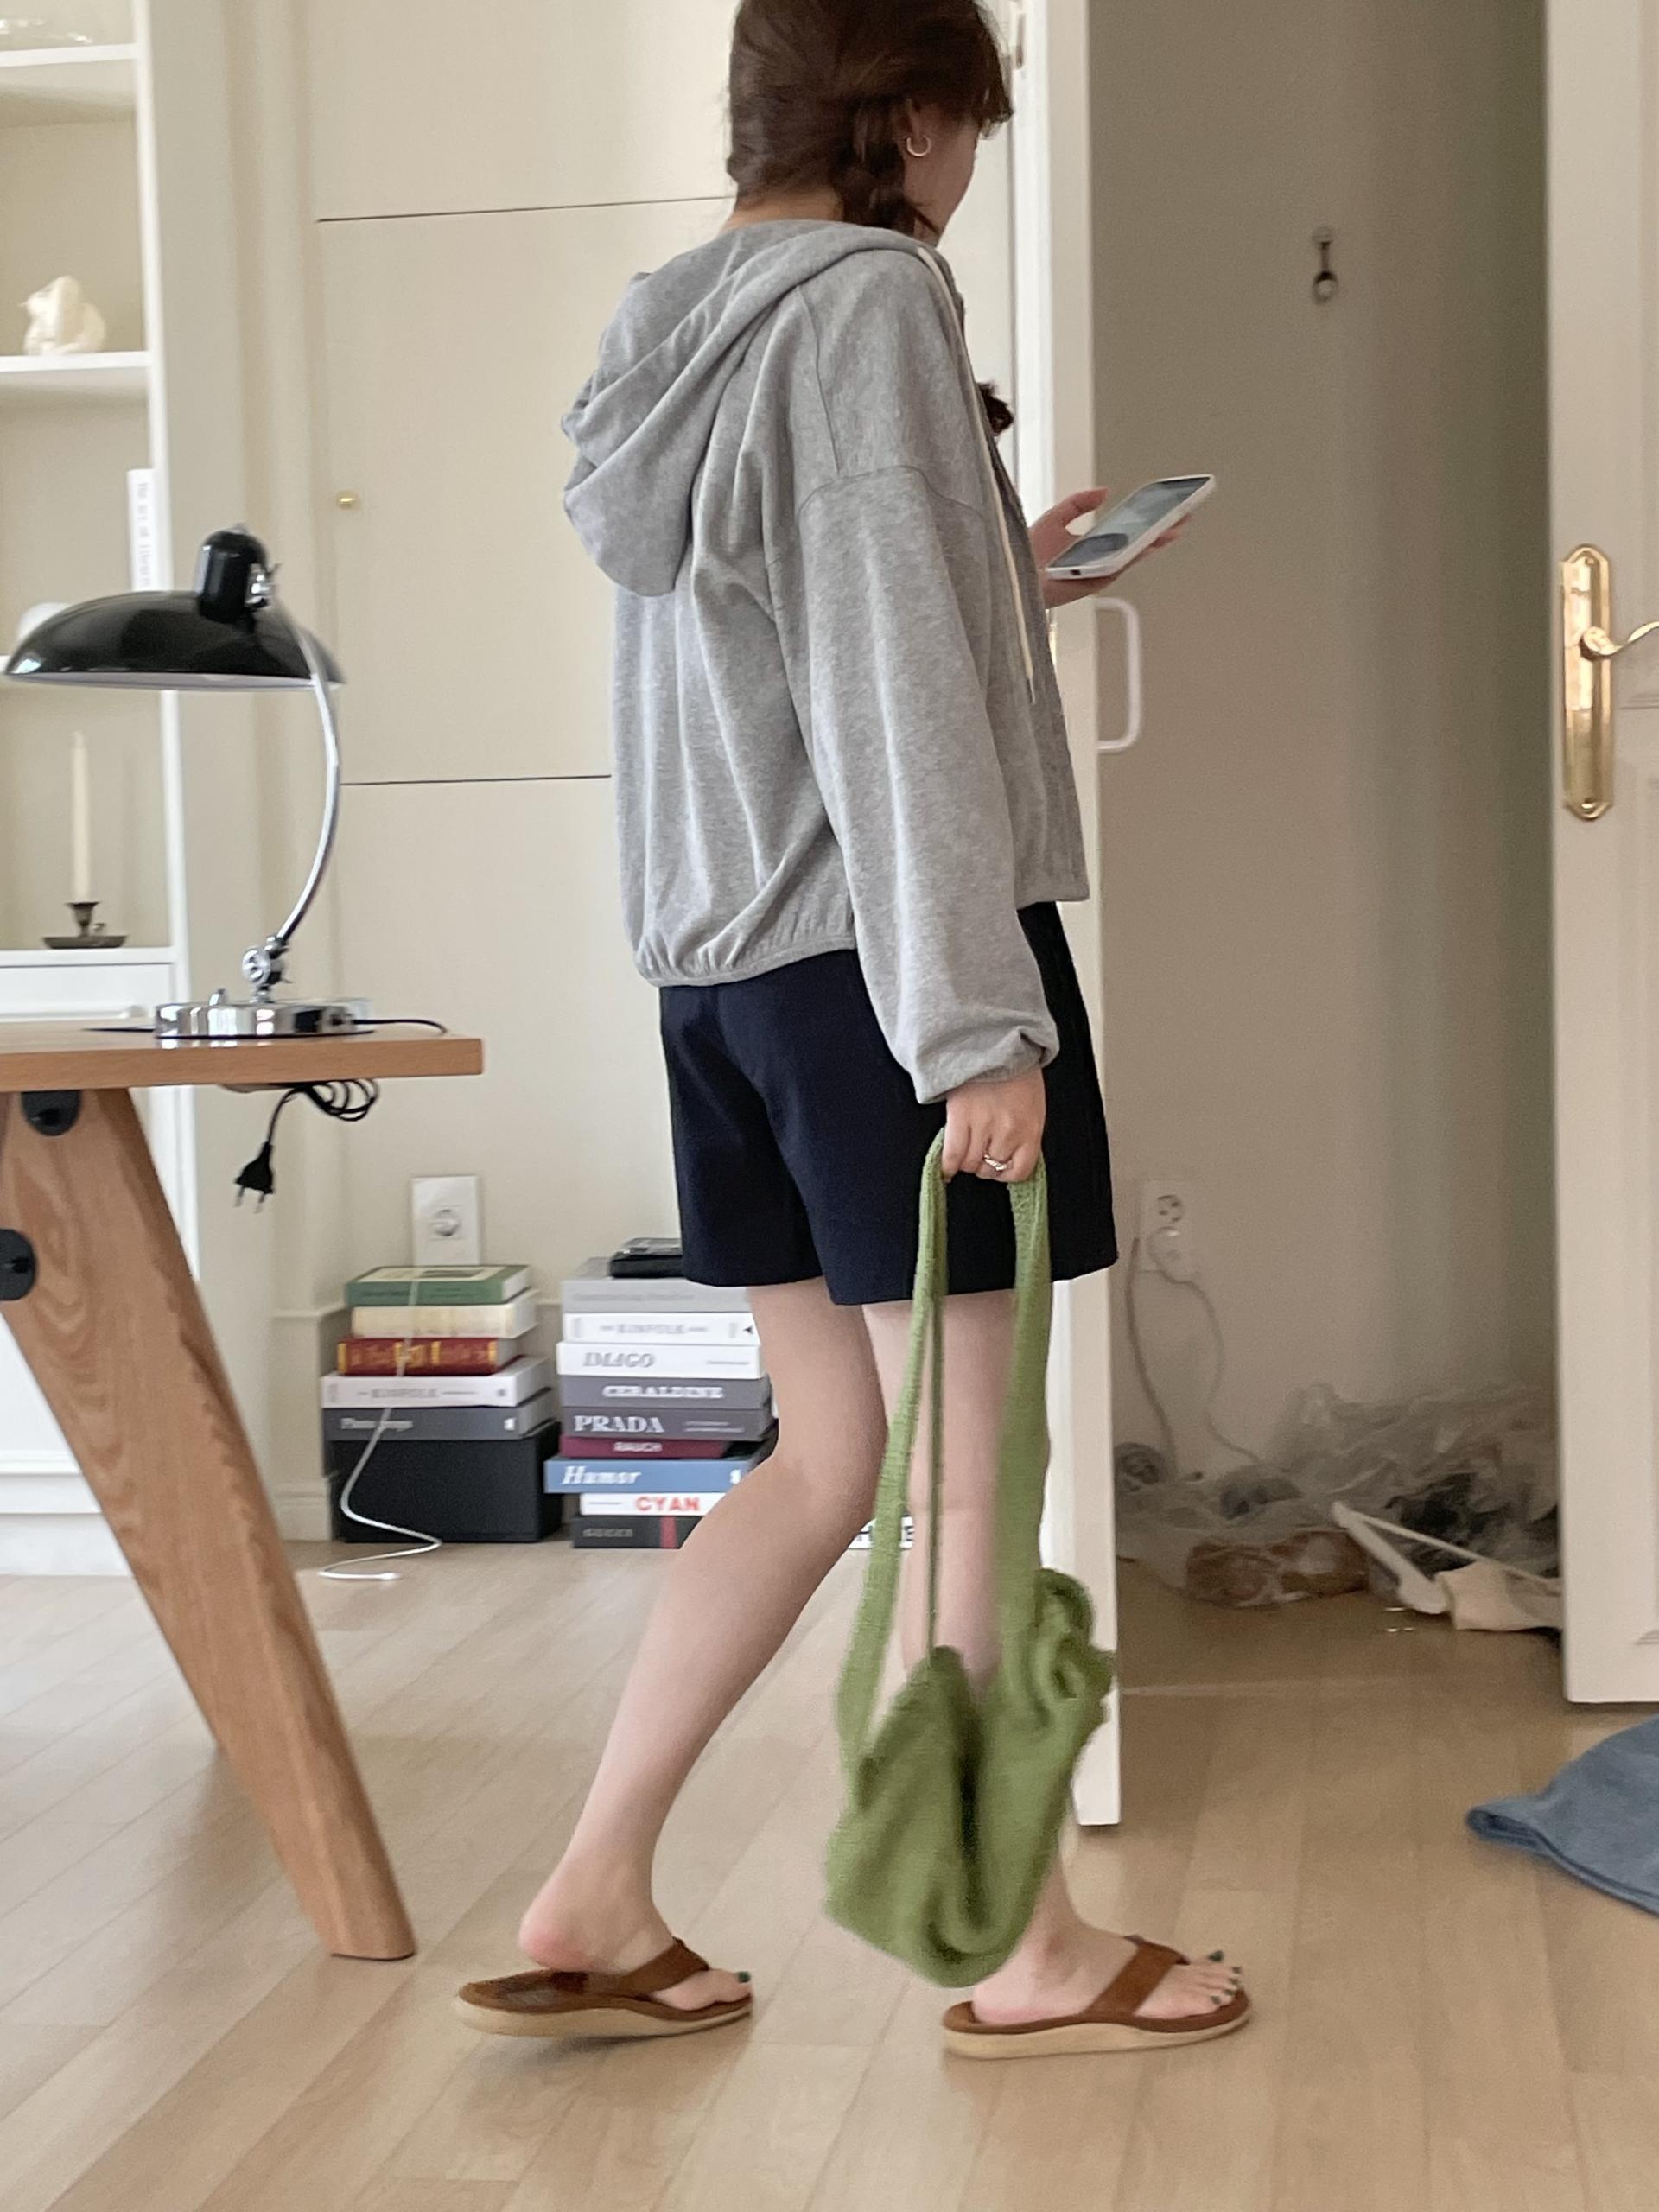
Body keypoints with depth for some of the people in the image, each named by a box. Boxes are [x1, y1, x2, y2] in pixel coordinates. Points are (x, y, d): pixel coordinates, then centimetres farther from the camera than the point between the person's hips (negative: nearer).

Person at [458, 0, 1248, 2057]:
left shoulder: (677, 326, 15)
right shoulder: (868, 298, -11)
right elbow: (892, 693, -19)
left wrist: (1009, 580, 29)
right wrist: (981, 1020, -20)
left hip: (726, 963, 9)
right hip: (876, 953, -8)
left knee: (825, 1458, 14)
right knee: (968, 1476, 2)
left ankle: (591, 1908, 16)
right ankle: (1030, 1950, 16)